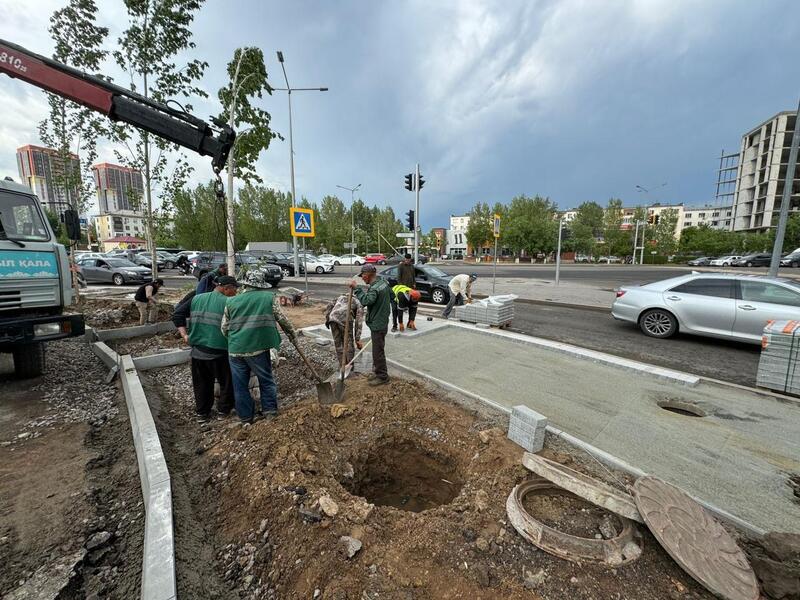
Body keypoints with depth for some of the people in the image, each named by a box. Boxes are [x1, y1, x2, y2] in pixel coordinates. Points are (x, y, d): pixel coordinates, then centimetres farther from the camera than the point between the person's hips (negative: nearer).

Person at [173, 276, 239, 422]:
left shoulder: (196, 298, 8)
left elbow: (177, 314, 7)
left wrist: (184, 334, 4)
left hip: (197, 350, 6)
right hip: (219, 352, -6)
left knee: (202, 382, 20)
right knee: (227, 381, 14)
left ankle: (202, 412, 31)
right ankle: (224, 408, 26)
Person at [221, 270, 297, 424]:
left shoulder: (231, 301, 5)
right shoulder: (270, 297, -4)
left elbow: (224, 328, 10)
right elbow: (282, 319, -1)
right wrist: (291, 333, 15)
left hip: (235, 350, 2)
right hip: (259, 348, -2)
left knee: (240, 385, 15)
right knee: (266, 380, 16)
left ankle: (246, 417, 26)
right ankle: (270, 411, 23)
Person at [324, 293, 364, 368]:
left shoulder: (341, 297, 36)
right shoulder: (359, 305, 21)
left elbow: (329, 306, 19)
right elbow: (358, 322, 8)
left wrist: (327, 319, 16)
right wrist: (357, 339, 5)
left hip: (333, 317, 4)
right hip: (345, 319, -4)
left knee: (337, 342, 17)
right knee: (349, 343, 14)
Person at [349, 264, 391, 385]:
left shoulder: (375, 288, -24)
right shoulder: (383, 282, 6)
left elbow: (365, 301, -39)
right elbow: (392, 296, 18)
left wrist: (356, 288, -32)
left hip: (377, 325, -10)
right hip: (382, 322, 10)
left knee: (378, 351, 2)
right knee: (377, 349, 21)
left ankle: (382, 376, 15)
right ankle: (377, 371, 35)